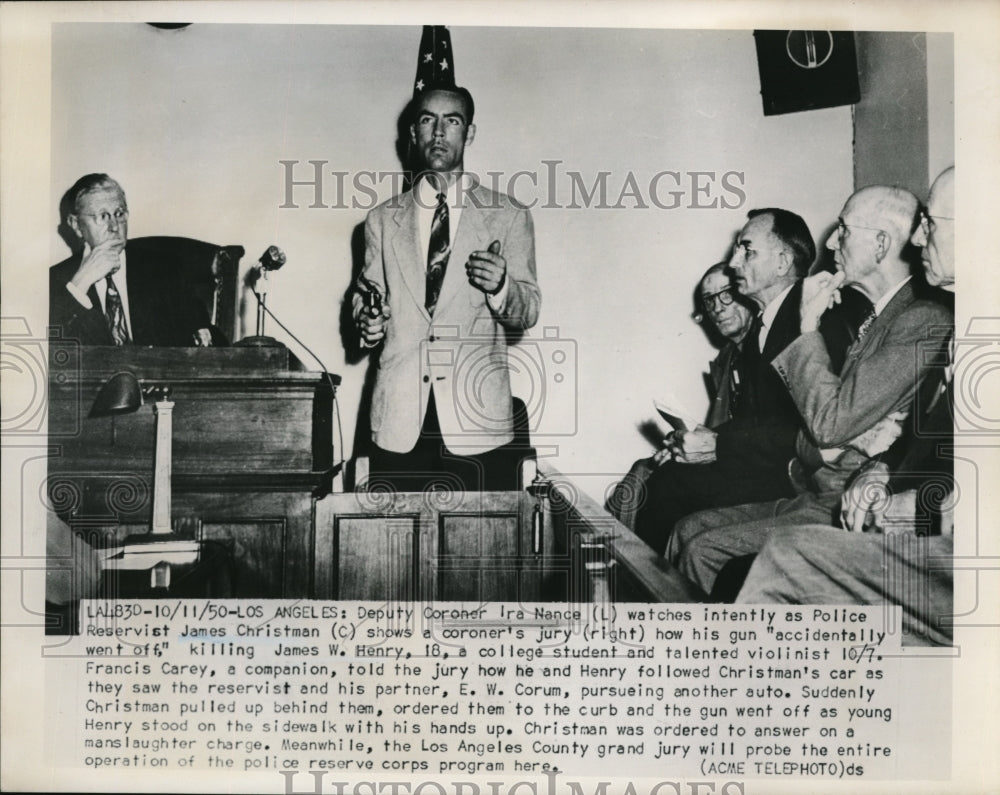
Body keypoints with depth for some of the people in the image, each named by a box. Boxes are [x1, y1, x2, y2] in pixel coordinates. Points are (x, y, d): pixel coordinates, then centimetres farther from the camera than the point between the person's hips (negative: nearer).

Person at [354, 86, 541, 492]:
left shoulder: (509, 217, 7)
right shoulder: (383, 219, 15)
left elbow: (528, 311, 3)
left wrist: (501, 287, -19)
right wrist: (366, 321, -3)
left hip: (477, 416, -2)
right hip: (399, 419, 2)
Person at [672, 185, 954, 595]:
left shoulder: (925, 322, -15)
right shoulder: (877, 318, 16)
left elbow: (829, 421, -20)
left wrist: (809, 326, -9)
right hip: (819, 494, 9)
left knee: (705, 550, -17)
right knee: (690, 529, 1)